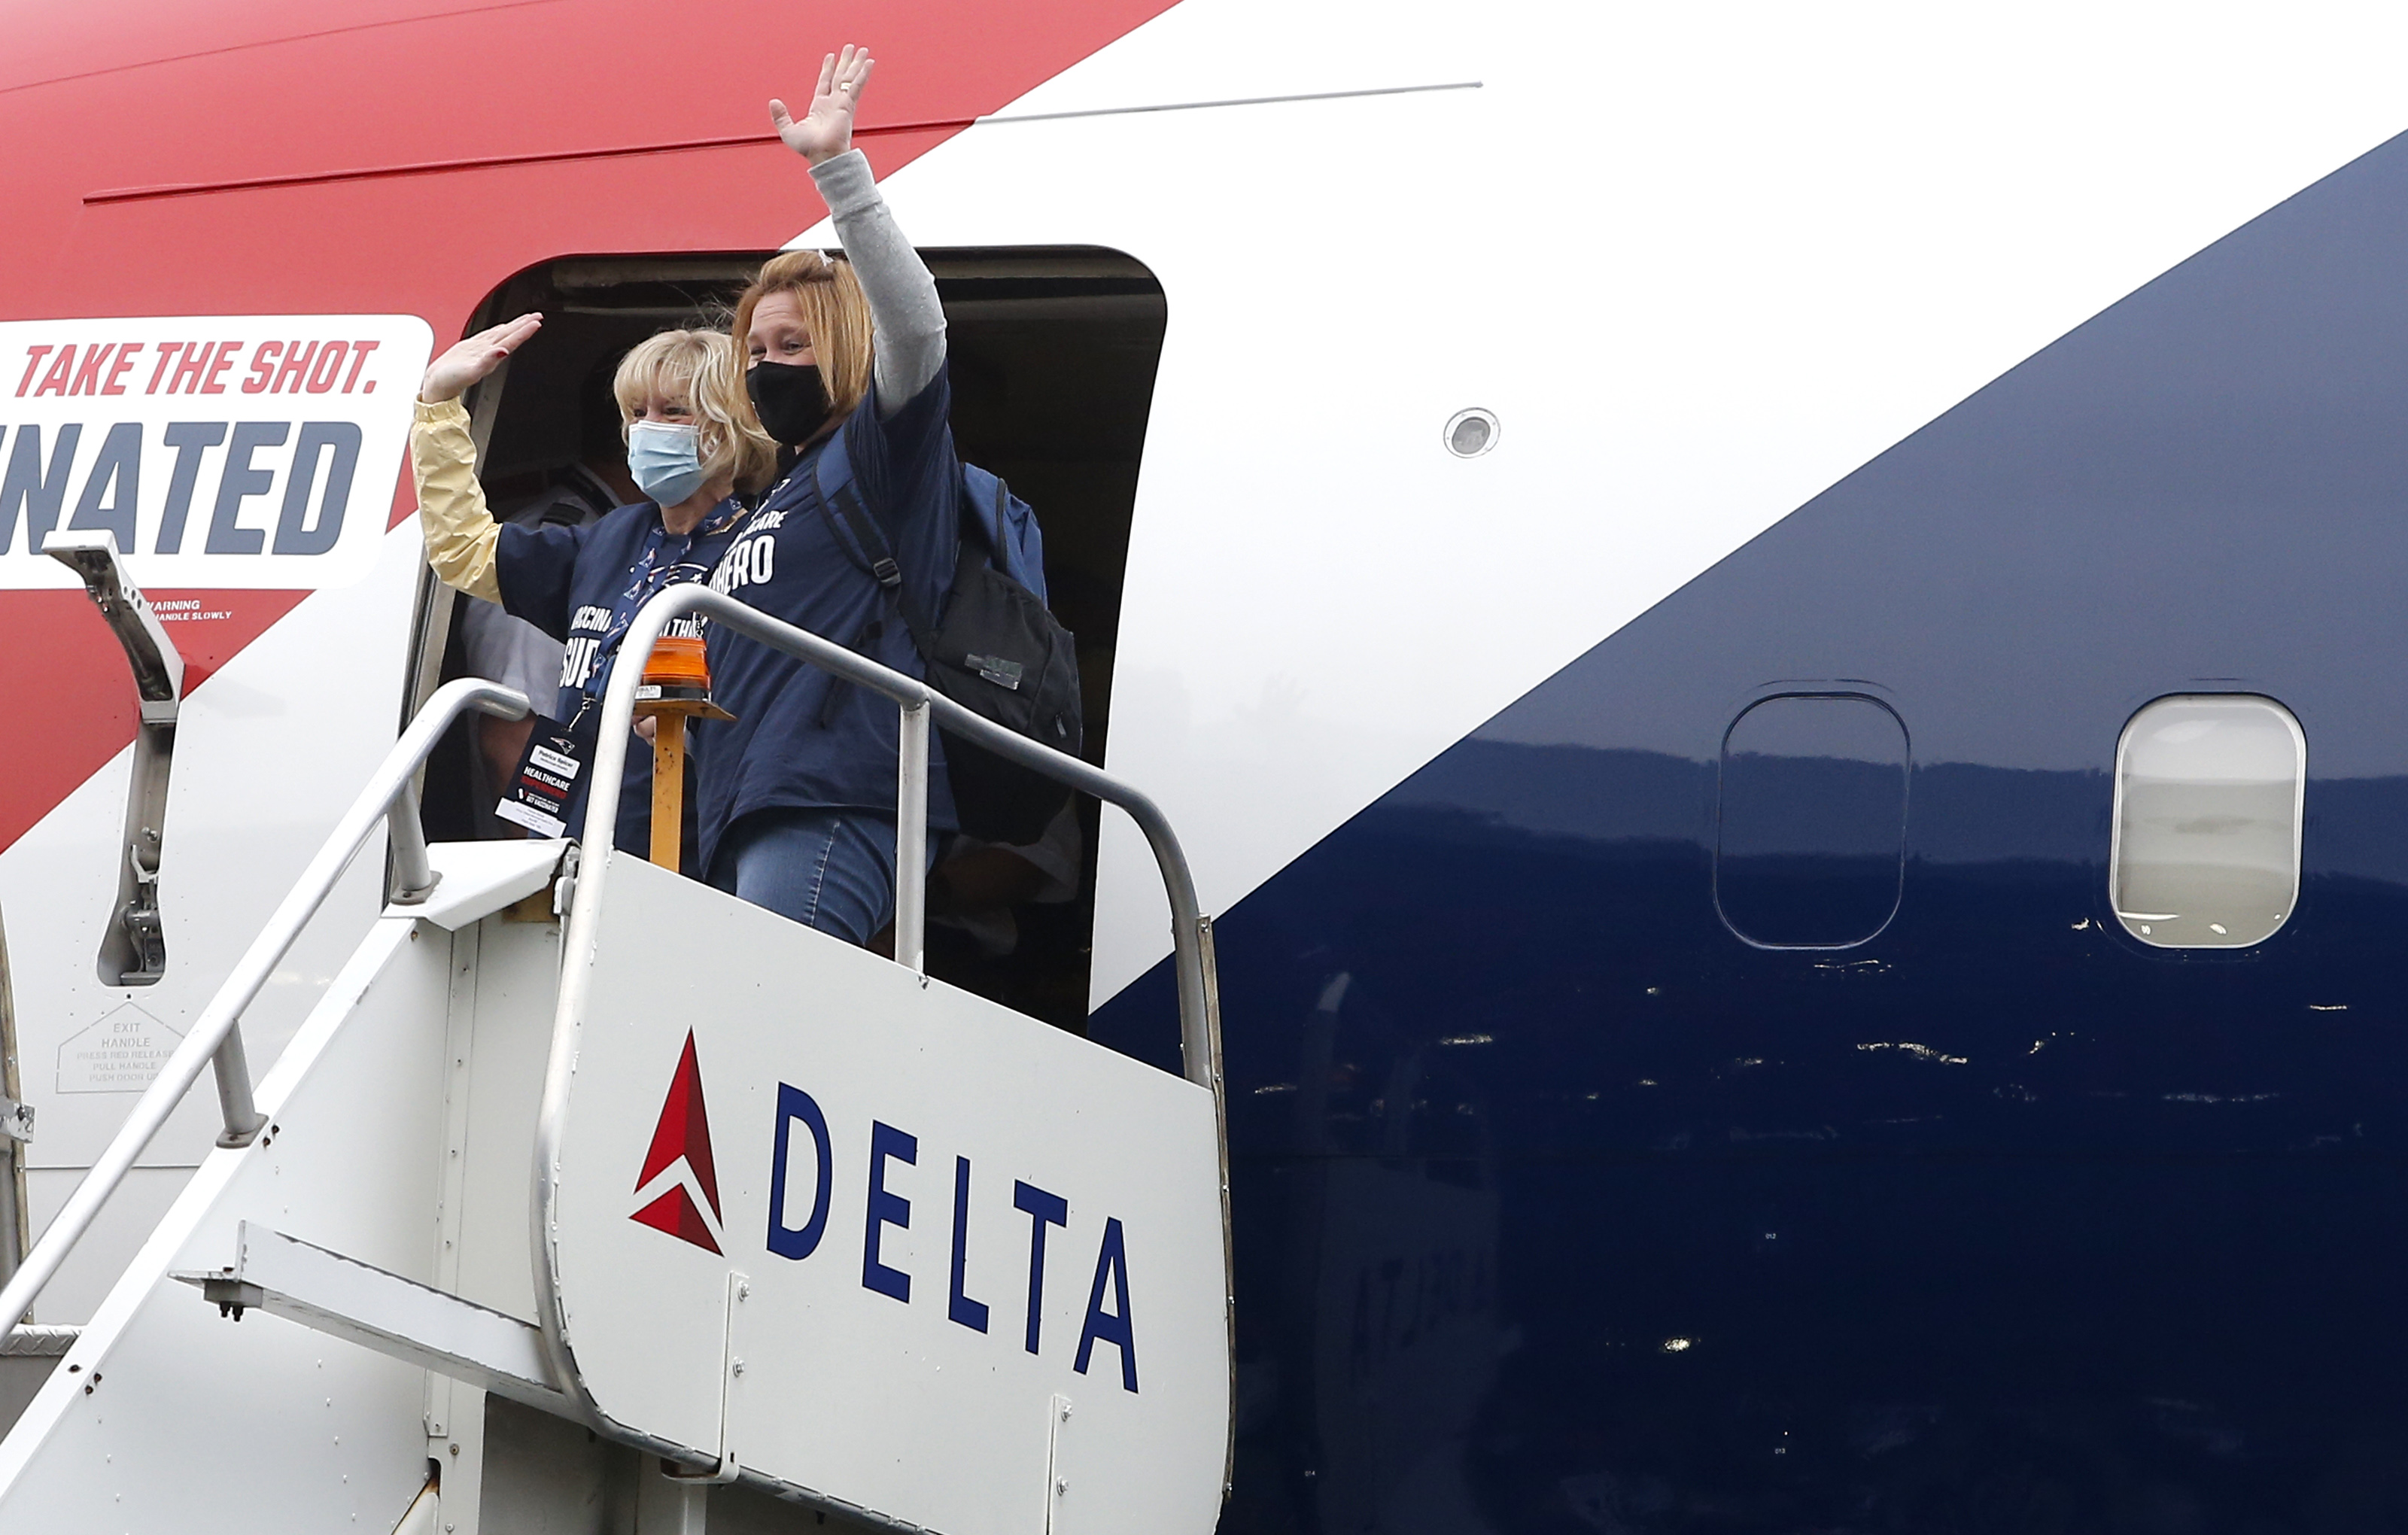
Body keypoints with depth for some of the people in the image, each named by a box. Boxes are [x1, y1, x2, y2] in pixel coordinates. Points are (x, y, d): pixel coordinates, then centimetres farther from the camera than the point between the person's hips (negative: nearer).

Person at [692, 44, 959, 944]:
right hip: (751, 816, 9)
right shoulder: (778, 499, 31)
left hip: (835, 808, -9)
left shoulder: (881, 455, 5)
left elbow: (914, 325, -15)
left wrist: (836, 167, -19)